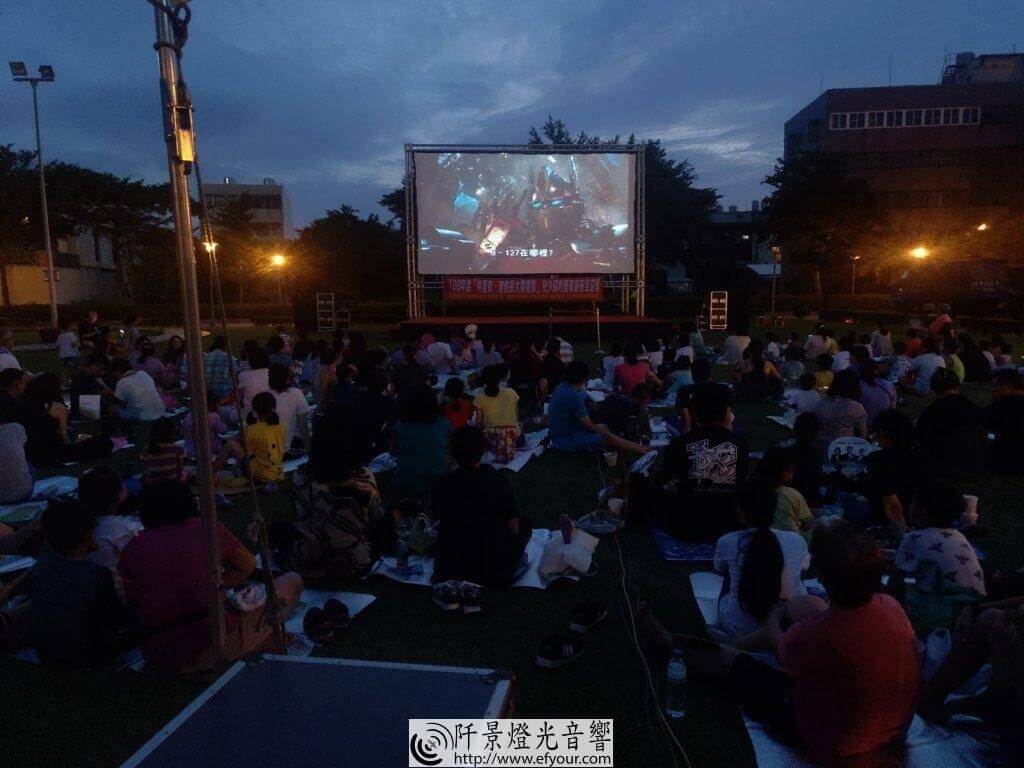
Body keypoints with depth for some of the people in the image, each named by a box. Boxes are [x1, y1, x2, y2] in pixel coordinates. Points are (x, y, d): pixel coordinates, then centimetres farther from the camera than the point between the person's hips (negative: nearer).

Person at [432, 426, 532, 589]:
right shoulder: (498, 481, -14)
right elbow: (514, 529, -2)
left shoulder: (441, 486, -8)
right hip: (495, 577, -2)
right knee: (525, 522, 21)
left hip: (448, 573, 3)